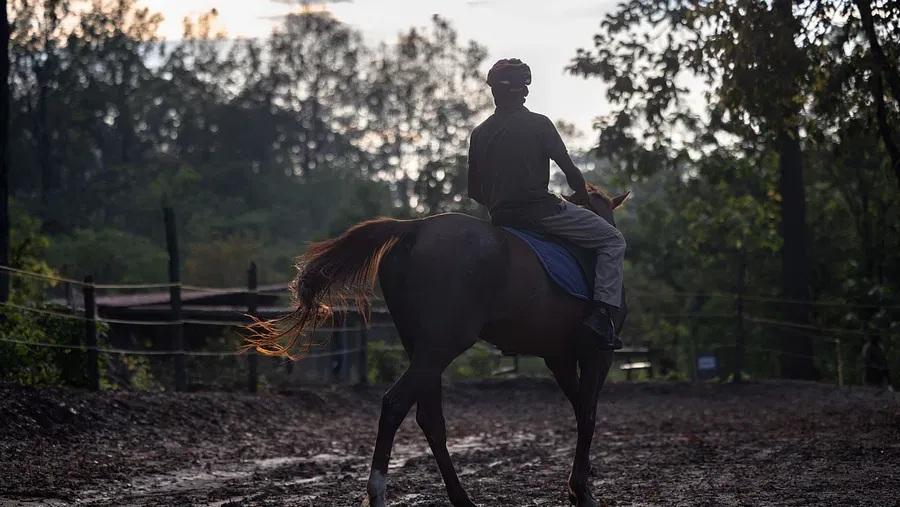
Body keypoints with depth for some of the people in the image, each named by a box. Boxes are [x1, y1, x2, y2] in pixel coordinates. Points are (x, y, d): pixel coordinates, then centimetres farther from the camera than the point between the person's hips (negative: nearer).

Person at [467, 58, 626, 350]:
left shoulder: (479, 134, 10)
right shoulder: (538, 124, -4)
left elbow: (474, 191, 13)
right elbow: (569, 169, -3)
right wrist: (583, 196, 14)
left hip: (500, 218, 6)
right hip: (540, 210, -6)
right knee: (613, 240, 4)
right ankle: (602, 313, -13)